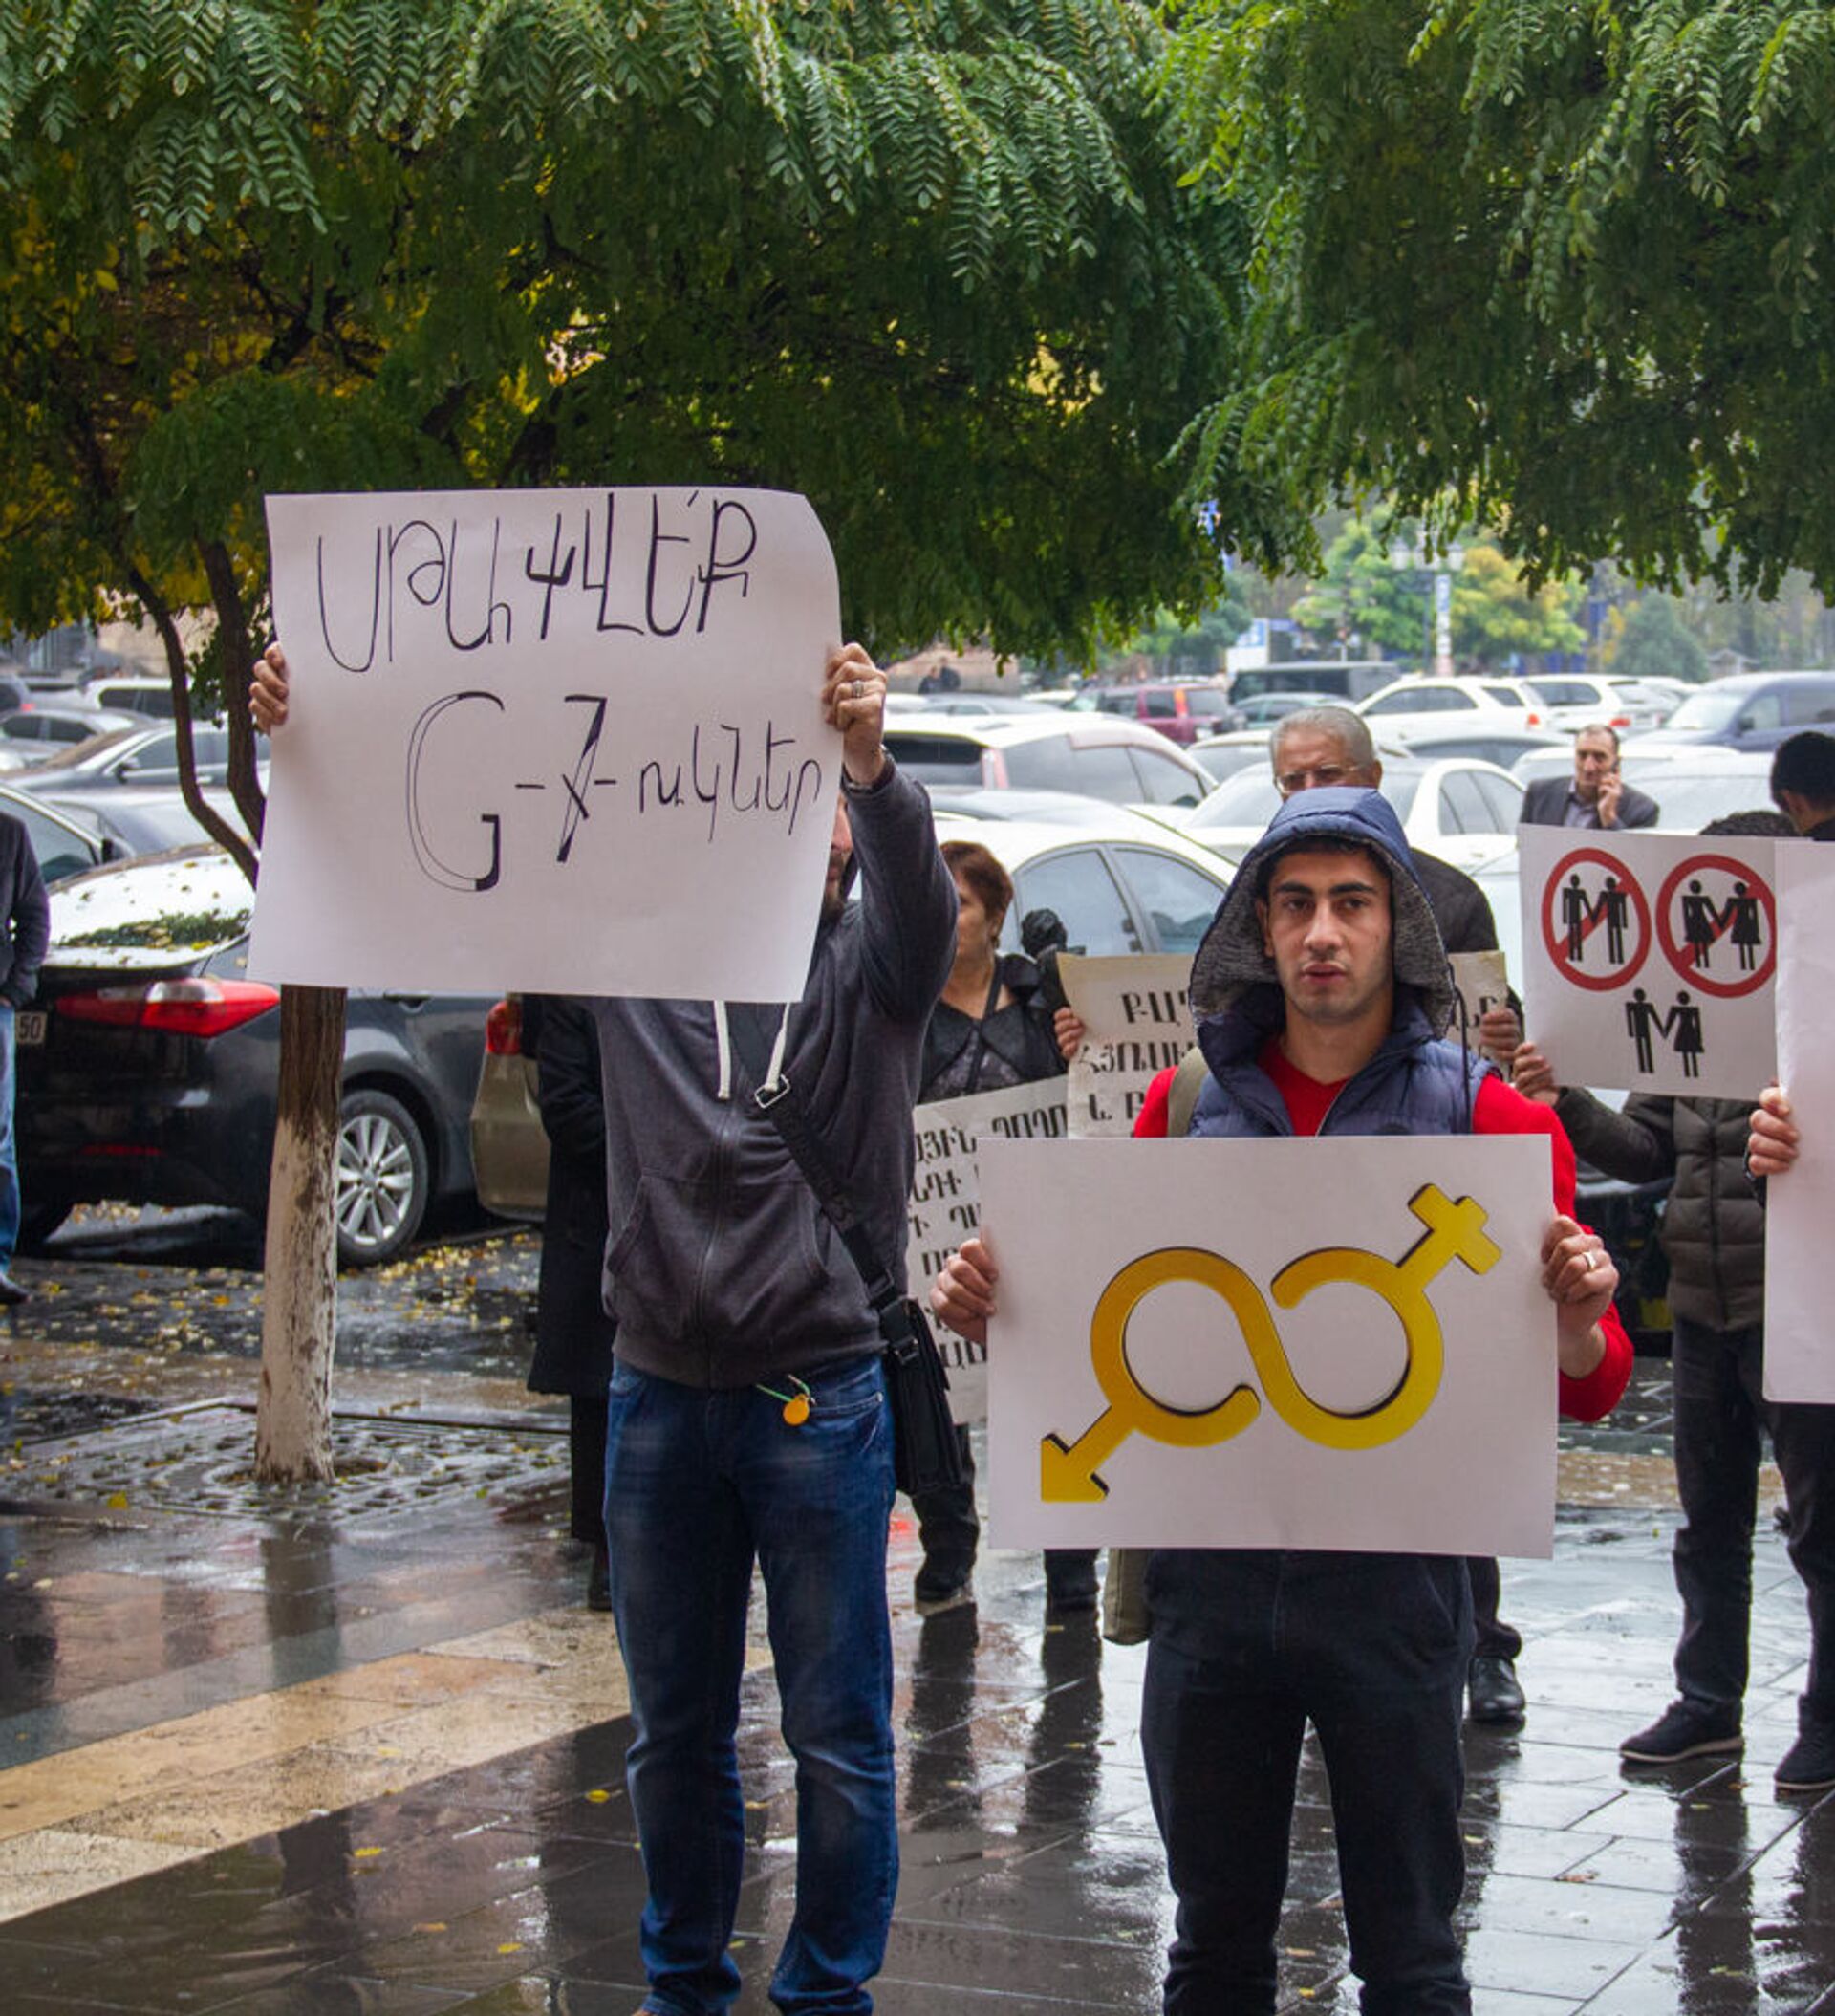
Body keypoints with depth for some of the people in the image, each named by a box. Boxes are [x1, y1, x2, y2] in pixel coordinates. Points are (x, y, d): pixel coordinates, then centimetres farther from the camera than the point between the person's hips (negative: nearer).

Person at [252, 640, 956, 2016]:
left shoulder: (868, 969, -2)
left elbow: (922, 894, -24)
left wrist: (873, 761, -46)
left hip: (820, 1397, -3)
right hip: (659, 1395, 3)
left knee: (837, 1729, 4)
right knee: (674, 1729, 14)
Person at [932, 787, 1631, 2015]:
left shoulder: (1487, 1117, -3)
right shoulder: (1189, 1103, 4)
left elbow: (1590, 1392, -4)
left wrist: (1577, 1322, -27)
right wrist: (994, 1309, -8)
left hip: (1391, 1578, -2)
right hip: (1212, 1576, 2)